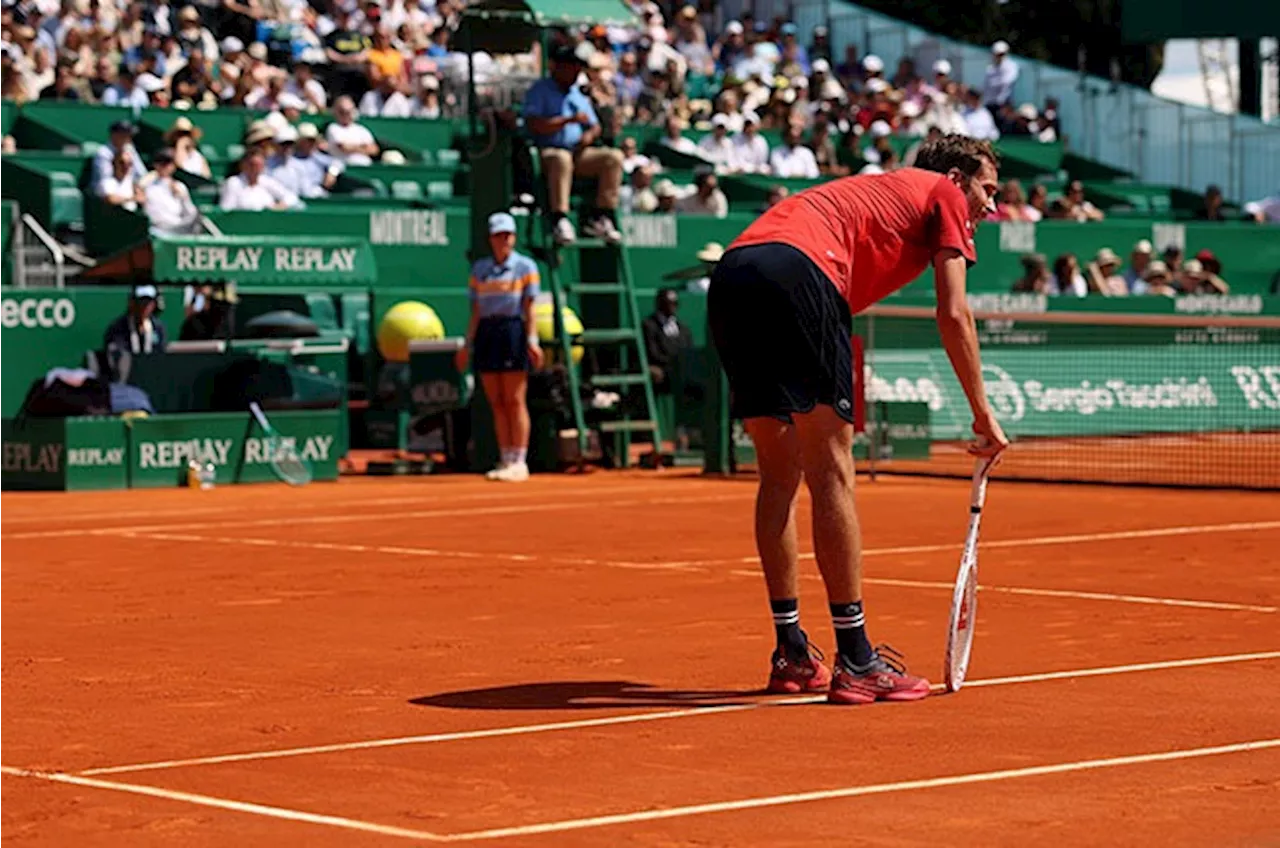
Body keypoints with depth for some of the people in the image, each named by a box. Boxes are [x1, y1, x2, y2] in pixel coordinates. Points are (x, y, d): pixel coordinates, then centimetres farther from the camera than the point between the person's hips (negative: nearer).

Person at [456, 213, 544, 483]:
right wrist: (468, 344, 12)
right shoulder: (479, 269, 14)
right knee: (496, 402, 4)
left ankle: (519, 462, -5)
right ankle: (506, 460, 8)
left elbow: (529, 308, -2)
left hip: (513, 331, -4)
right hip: (486, 332, 4)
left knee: (514, 400, -7)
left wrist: (532, 339, -13)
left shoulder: (525, 266, 3)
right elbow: (476, 311, 16)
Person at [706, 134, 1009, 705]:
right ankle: (855, 660, -5)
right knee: (831, 470, -5)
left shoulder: (879, 191, 38)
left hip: (729, 276, 8)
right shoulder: (944, 194, 18)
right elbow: (953, 316, 8)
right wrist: (982, 414, 15)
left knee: (780, 473, 14)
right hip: (798, 273, -8)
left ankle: (791, 655, 17)